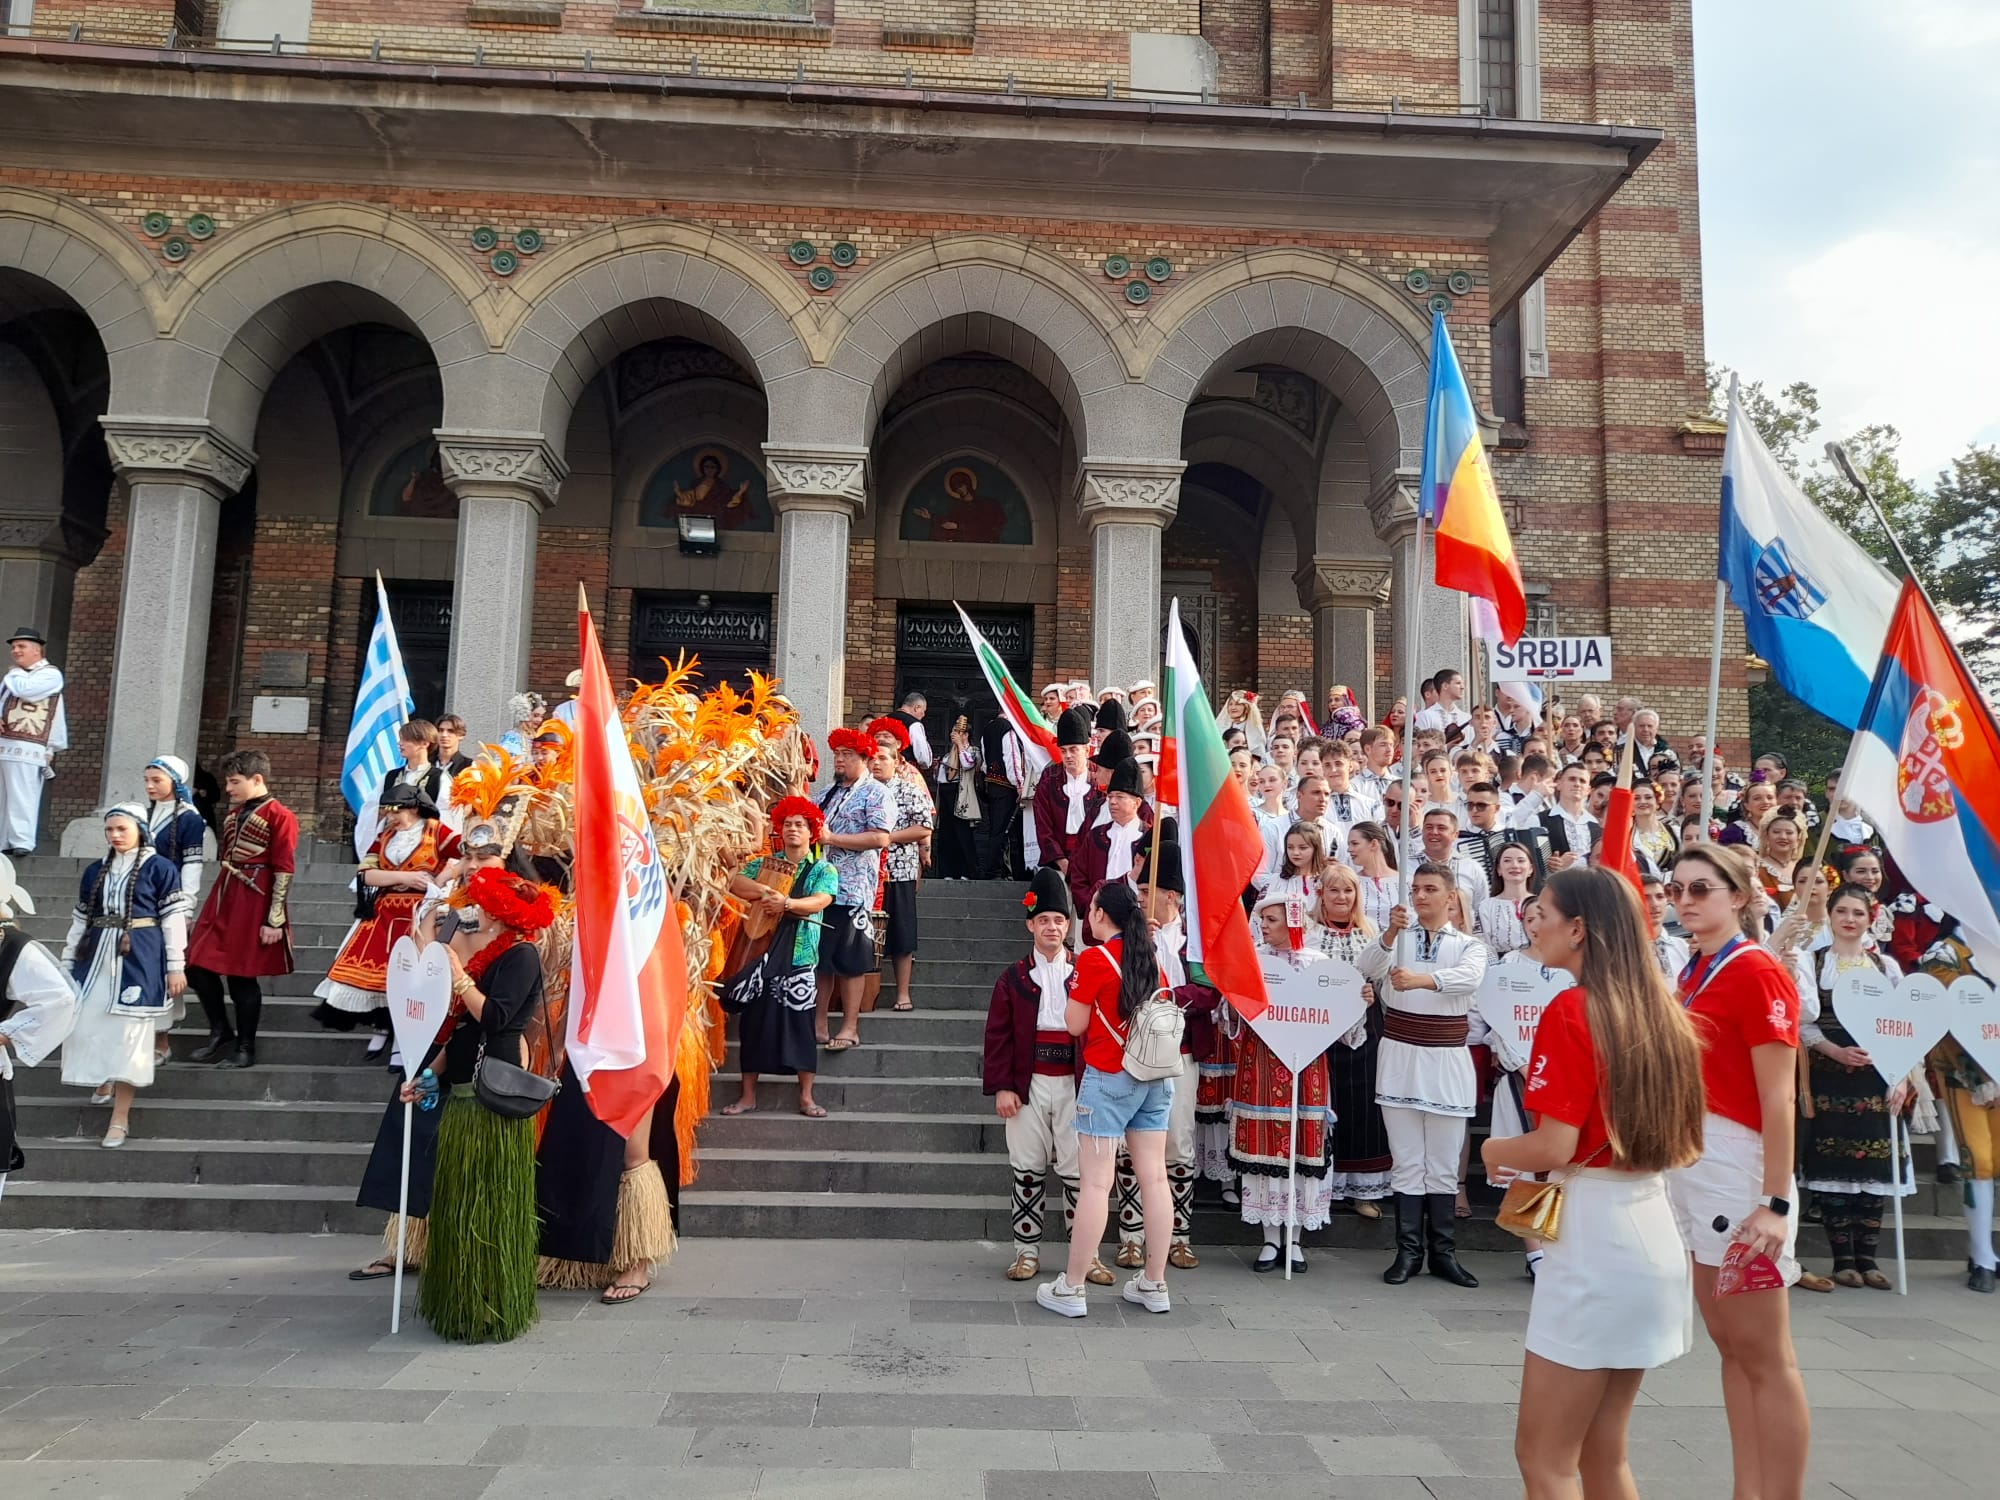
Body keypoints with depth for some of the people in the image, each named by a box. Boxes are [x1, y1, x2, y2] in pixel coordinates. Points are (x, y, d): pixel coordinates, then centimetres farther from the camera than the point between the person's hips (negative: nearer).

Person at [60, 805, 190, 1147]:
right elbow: (80, 919, 17)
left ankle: (120, 1118, 2)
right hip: (97, 957, 5)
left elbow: (174, 918, -4)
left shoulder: (160, 869, -3)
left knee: (128, 1031, -4)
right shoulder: (95, 871, 12)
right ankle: (104, 1083, 33)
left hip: (139, 960, -5)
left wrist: (175, 967, -7)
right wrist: (67, 963, 15)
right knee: (85, 1024, 4)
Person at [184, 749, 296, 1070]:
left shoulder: (279, 816, -10)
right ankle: (221, 1032, 25)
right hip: (221, 898, 8)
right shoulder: (232, 813, 16)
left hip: (252, 904, -8)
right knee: (198, 967, 7)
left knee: (242, 977, -1)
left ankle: (246, 1049, 13)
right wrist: (217, 901, 20)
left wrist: (274, 920, -16)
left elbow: (284, 871, -13)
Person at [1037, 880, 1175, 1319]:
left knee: (1095, 1182, -4)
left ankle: (1071, 1289, 2)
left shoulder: (1094, 958, -10)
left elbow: (1075, 1024, -7)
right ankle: (1154, 1284, 14)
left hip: (1109, 1078, -6)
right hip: (1155, 1076, 6)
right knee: (1154, 1178, 7)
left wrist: (1074, 987, 9)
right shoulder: (1149, 957, 8)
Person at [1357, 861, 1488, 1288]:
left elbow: (1470, 976, -20)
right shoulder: (1396, 940, 6)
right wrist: (1390, 933, -32)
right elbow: (1364, 968, -14)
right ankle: (1408, 1251, 10)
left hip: (1447, 1062, 0)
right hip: (1400, 1058, 0)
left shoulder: (1468, 946, 4)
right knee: (1407, 1162, 5)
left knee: (1444, 1165, 6)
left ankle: (1443, 1253, 14)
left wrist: (1420, 979, -38)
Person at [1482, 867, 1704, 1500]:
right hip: (1651, 1232, 8)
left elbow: (1554, 1147, -20)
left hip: (1592, 1237, -8)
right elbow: (1678, 1140, 16)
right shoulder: (1657, 1009, 7)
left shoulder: (1571, 1010, -16)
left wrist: (1494, 1151, -2)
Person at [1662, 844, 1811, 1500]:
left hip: (1738, 1172, -8)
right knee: (1730, 1347, 15)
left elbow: (1779, 1099, -16)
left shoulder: (1758, 973, -12)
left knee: (1765, 1356, 2)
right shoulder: (1693, 973, 11)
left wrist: (1775, 1203, -20)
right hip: (1686, 1165, 8)